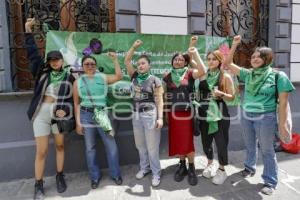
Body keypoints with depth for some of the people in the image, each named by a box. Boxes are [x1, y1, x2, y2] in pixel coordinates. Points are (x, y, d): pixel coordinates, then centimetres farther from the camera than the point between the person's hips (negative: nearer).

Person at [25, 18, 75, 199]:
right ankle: (39, 185, 17)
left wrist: (66, 110, -16)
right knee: (41, 151, 3)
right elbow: (33, 53, 8)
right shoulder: (43, 71, 8)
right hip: (41, 113, 1)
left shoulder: (69, 77, 3)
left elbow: (72, 97, 0)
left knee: (60, 146, 11)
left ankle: (60, 177, 29)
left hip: (58, 113, 0)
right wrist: (28, 31, 7)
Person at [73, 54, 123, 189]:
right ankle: (95, 176, 27)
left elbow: (118, 77, -8)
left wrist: (115, 60, -11)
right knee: (90, 147, 10)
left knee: (111, 144, 3)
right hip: (86, 115, 1)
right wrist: (78, 122, -1)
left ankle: (115, 174, 21)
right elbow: (76, 103, 3)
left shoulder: (103, 77, 5)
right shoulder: (78, 82, 5)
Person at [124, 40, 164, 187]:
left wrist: (160, 118, -14)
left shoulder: (155, 80, -6)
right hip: (136, 115, 5)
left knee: (152, 146, 2)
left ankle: (156, 173, 18)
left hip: (150, 115, -5)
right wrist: (134, 46, -6)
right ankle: (144, 167, 35)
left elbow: (159, 100, -7)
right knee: (140, 145, 16)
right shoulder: (134, 77, 6)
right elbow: (127, 61, 3)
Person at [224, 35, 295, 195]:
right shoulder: (248, 74, 1)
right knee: (250, 146, 21)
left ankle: (270, 182, 25)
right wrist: (234, 45, -7)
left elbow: (283, 103, -10)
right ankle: (250, 168, 44)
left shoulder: (278, 76, -10)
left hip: (265, 118, -4)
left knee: (267, 150, 8)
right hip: (246, 116, 4)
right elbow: (228, 64, 2)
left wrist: (282, 124, -11)